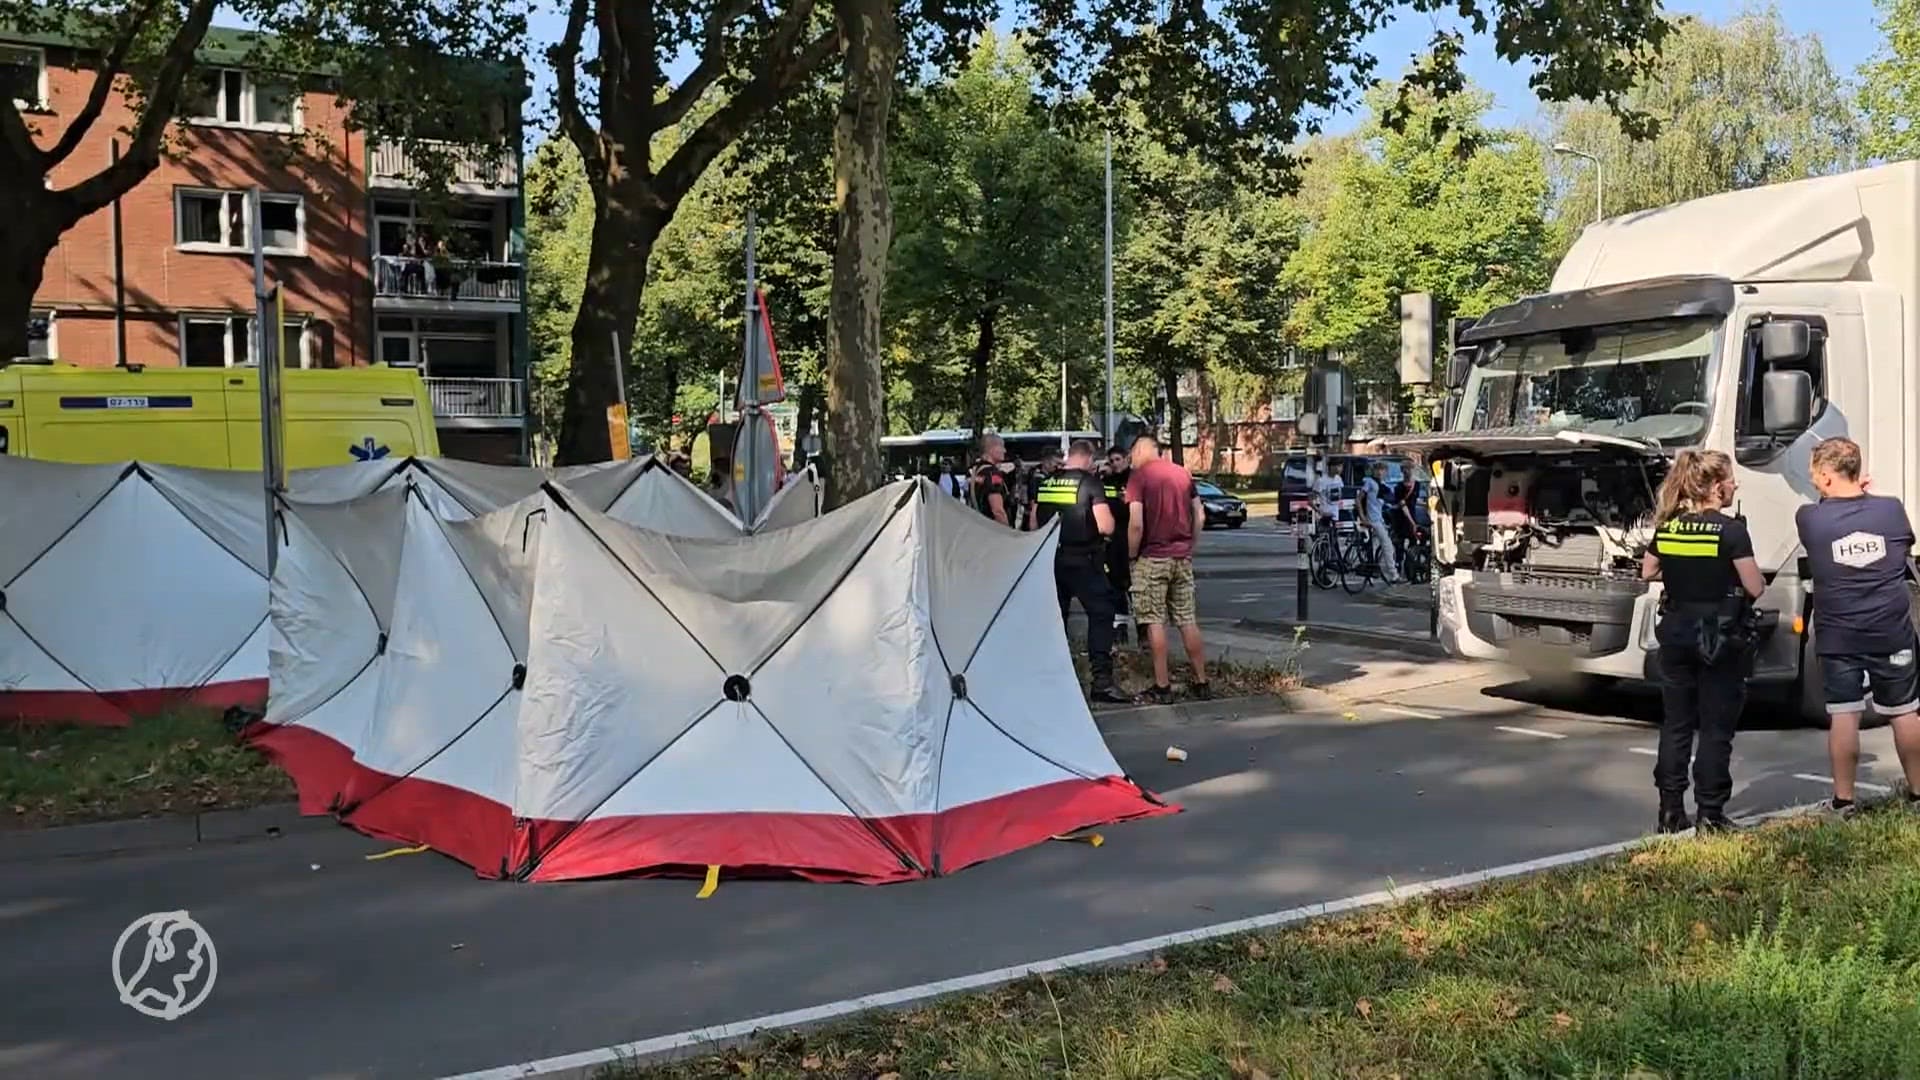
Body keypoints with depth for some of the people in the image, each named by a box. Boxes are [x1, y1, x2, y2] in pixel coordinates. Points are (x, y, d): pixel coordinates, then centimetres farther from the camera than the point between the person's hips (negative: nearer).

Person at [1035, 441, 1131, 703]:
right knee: (1100, 613, -2)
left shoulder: (1045, 483, 7)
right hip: (1082, 561, -6)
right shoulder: (1090, 482, -10)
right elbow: (1106, 526, -16)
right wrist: (1109, 518, 5)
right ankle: (1102, 679, -11)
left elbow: (1035, 523, 14)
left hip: (1051, 560, 6)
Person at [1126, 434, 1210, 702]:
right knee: (1188, 620, 10)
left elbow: (1136, 524, -16)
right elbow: (1200, 516, 9)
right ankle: (1201, 682, 14)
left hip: (1152, 558, -5)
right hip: (1183, 557, 5)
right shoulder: (1183, 473, 10)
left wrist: (1132, 554, -4)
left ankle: (1162, 686, 2)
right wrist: (1189, 545, 16)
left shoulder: (1138, 476, -8)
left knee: (1155, 622, 1)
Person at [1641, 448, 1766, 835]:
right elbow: (1755, 588, -12)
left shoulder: (1667, 527, 2)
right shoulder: (1731, 530, -14)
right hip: (1720, 639, -5)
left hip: (1675, 633, 5)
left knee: (1675, 725, 12)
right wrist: (1729, 572, 7)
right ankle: (1709, 814, 5)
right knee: (1716, 729, 4)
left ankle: (1671, 811, 14)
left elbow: (1648, 572, 14)